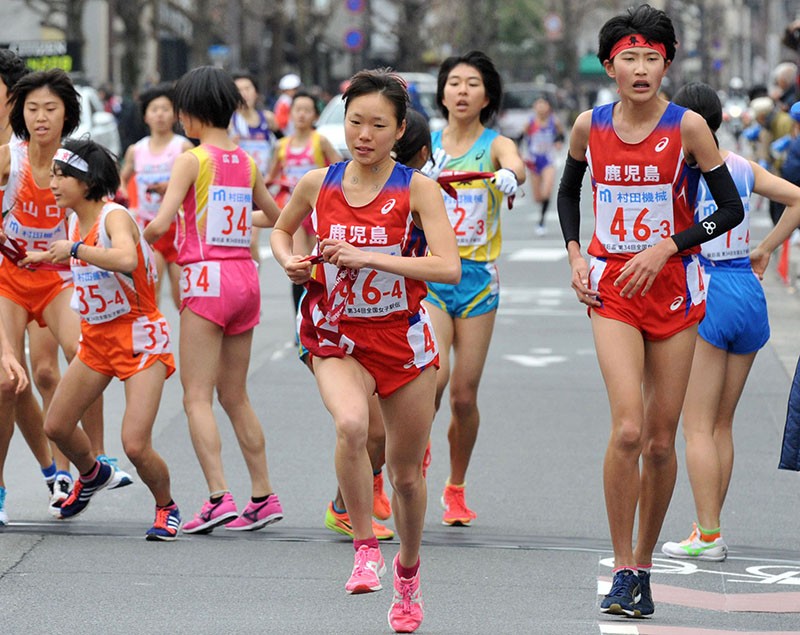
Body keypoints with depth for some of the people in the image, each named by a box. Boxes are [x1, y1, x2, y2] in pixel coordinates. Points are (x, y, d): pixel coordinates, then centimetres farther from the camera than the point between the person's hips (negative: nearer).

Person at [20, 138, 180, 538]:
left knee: (135, 445, -16)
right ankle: (92, 475, 42)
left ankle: (166, 509, 11)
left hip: (139, 337, -8)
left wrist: (74, 248, -34)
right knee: (56, 426, 11)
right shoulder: (76, 220, 2)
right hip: (97, 337, 8)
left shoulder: (114, 216, -21)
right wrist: (45, 258, 14)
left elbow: (125, 259, -44)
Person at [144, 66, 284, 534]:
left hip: (207, 278, -6)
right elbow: (273, 216, 26)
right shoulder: (247, 163, 10)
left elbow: (159, 224, -15)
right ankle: (264, 496, 15)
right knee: (235, 396, 15)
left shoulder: (192, 161, -8)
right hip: (245, 277, 6)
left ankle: (219, 496, -17)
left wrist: (136, 239, 5)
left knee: (197, 396, -5)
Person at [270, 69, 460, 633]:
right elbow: (281, 229, 19)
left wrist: (368, 257, -25)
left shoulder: (417, 189, -9)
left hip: (403, 339, 0)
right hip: (338, 337, 0)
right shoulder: (318, 184, -1)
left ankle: (408, 568, 38)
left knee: (406, 473, 10)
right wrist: (289, 260, -3)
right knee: (351, 424, -32)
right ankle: (365, 547, -15)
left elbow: (449, 268, -20)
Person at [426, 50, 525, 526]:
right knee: (433, 375, -20)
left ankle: (456, 489, 21)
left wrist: (509, 175, -45)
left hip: (478, 277, 0)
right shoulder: (424, 146, 6)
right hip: (429, 273, 0)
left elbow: (515, 165, -24)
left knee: (465, 394, 2)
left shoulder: (495, 145, -1)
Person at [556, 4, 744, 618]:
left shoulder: (687, 126, -8)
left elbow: (731, 209, -3)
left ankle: (644, 567, 21)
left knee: (661, 441, 4)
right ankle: (623, 571, -8)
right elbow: (568, 193, 20)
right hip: (611, 289, 0)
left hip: (672, 285, 0)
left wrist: (665, 247, -12)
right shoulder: (590, 126, 0)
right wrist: (575, 256, 6)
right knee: (628, 430, -16)